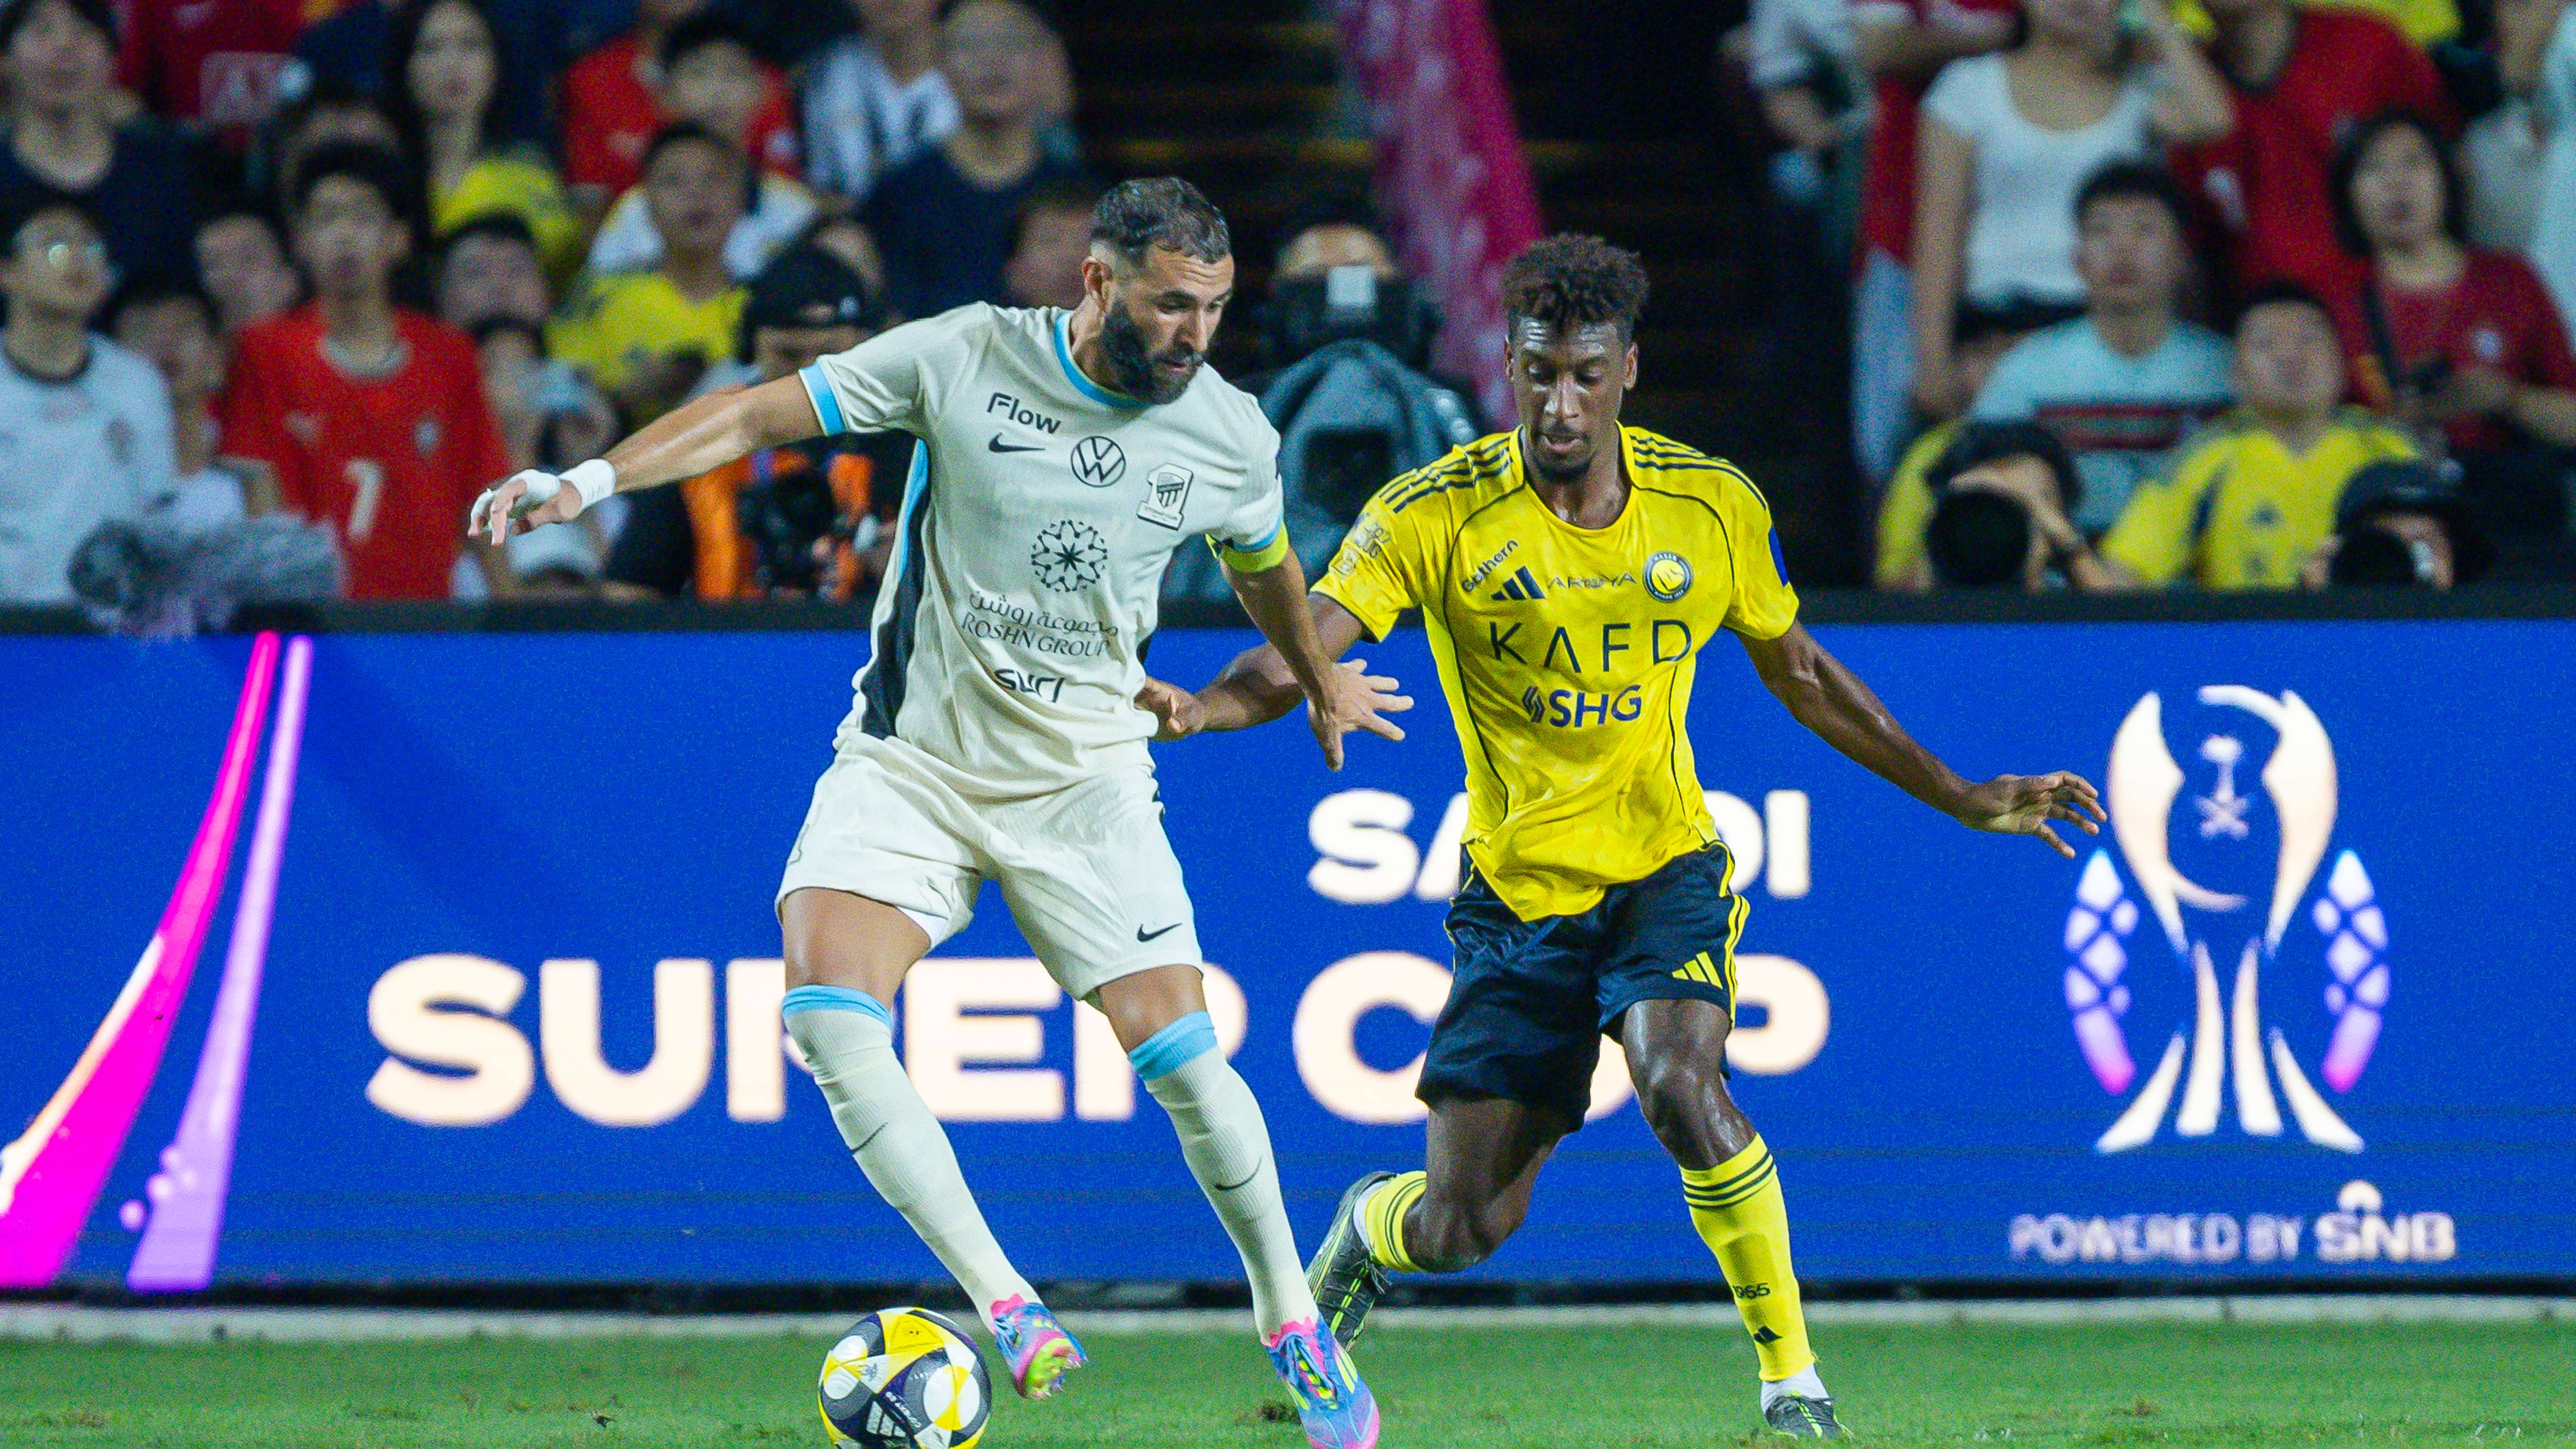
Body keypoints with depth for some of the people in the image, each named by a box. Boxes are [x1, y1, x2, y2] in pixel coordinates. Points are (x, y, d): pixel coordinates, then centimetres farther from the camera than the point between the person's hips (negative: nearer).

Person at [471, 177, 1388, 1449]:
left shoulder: (1227, 436, -3)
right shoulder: (963, 360, -12)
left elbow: (1266, 568, 19)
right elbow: (767, 414, -10)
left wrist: (1323, 686, 37)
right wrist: (593, 479, -21)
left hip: (1084, 776, 1)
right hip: (910, 760, -1)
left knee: (1177, 1050, -8)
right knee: (828, 1012, -23)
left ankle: (1295, 1329, 13)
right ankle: (1003, 1304, -20)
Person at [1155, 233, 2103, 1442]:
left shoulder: (1714, 506, -2)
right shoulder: (1438, 515, -11)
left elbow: (1799, 675, 13)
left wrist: (1964, 801, 14)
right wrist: (1202, 708, -45)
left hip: (1665, 873, 0)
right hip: (1516, 892, 0)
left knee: (1681, 1083, -31)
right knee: (1464, 1228, 1)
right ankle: (1366, 1231, 40)